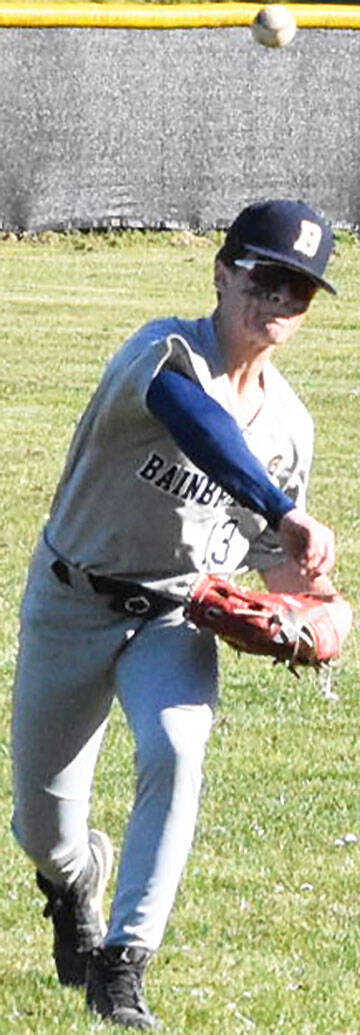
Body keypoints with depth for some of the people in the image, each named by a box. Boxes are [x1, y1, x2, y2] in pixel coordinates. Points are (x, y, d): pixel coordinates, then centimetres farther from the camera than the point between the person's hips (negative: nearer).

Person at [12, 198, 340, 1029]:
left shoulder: (289, 423, 2)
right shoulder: (169, 352, -18)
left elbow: (272, 555, 14)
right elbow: (192, 415, -42)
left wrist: (294, 604, -10)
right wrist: (284, 514, -53)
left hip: (178, 618, 3)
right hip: (72, 607, -3)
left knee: (176, 751, -28)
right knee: (43, 829, 4)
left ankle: (121, 966, -22)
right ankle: (77, 878, 44)